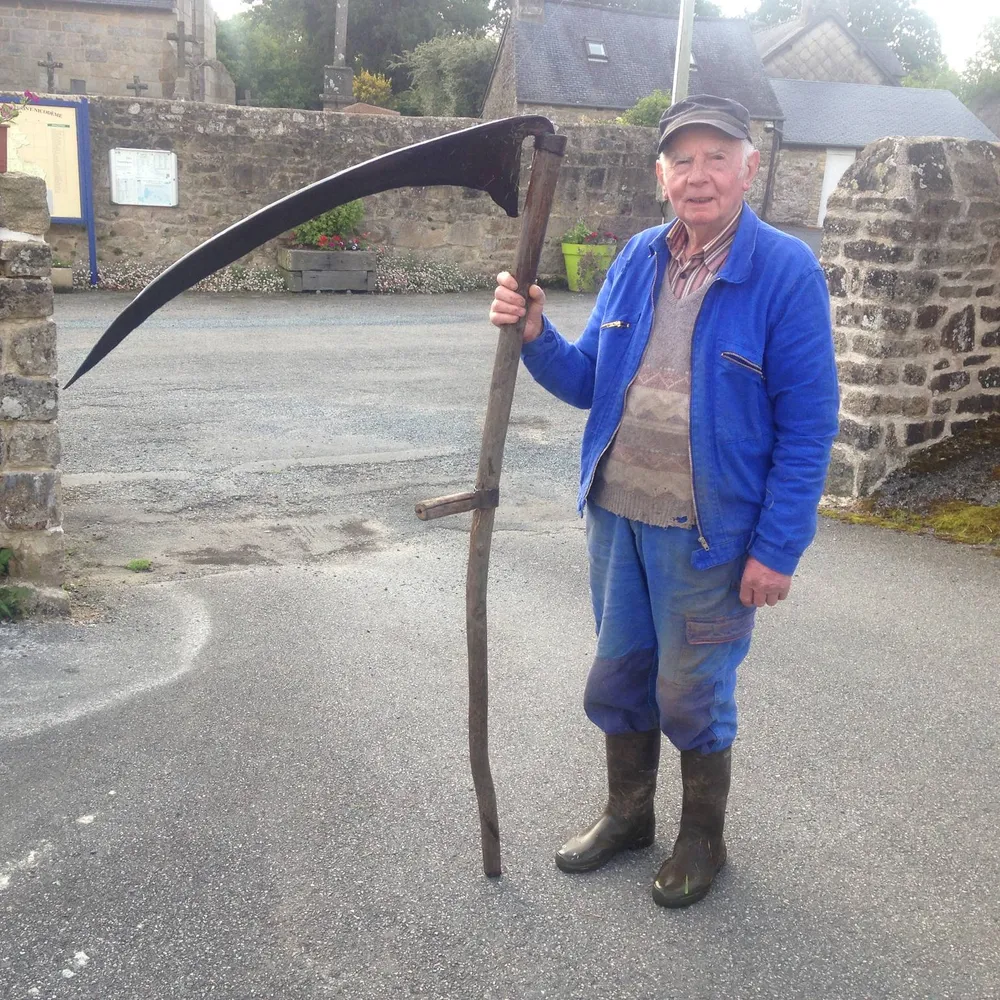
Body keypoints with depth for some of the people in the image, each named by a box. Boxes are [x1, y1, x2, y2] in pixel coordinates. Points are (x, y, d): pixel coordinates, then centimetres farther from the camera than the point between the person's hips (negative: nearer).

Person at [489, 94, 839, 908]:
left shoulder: (787, 273, -14)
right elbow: (590, 383, 7)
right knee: (619, 677, 19)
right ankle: (628, 814, 42)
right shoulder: (637, 260, 3)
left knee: (692, 695, 10)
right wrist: (536, 335, -12)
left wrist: (778, 548, -15)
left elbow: (808, 424, -13)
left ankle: (703, 839, 35)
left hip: (711, 533, -5)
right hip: (617, 514, 6)